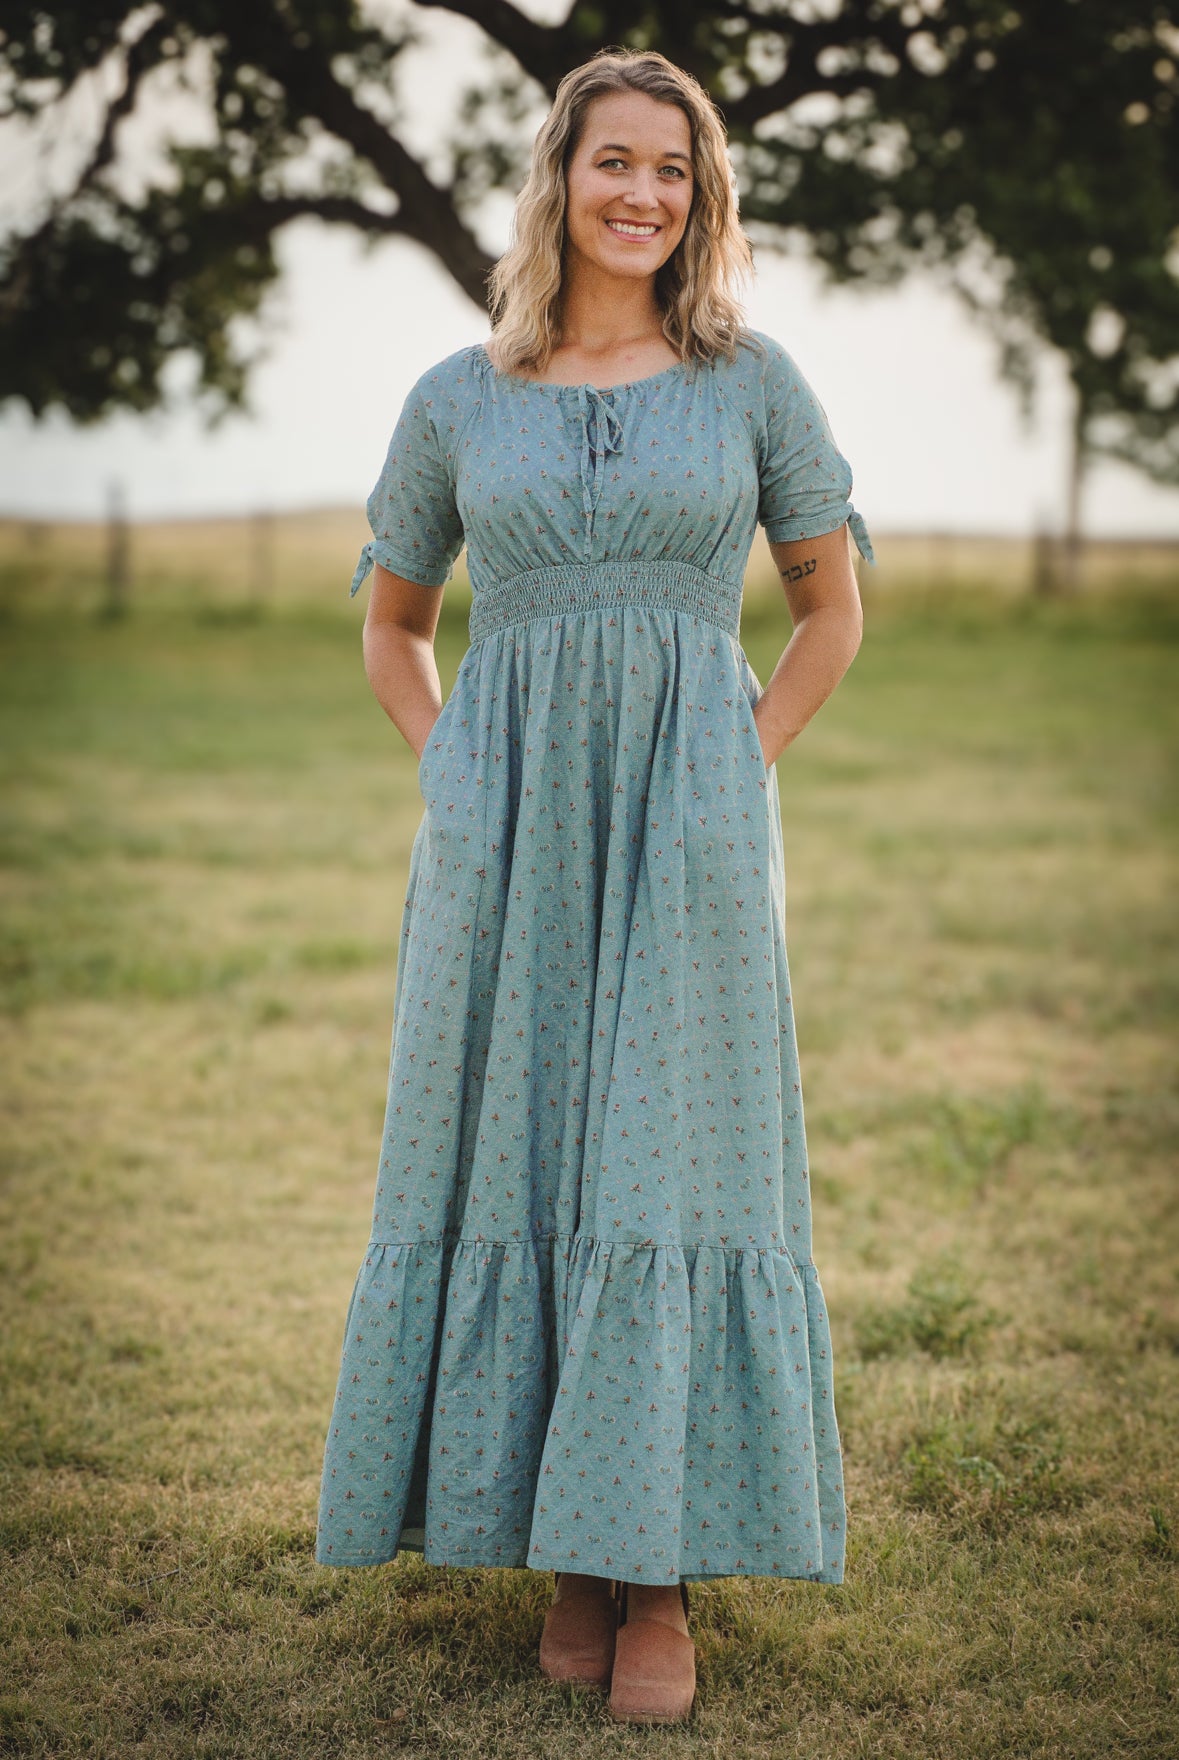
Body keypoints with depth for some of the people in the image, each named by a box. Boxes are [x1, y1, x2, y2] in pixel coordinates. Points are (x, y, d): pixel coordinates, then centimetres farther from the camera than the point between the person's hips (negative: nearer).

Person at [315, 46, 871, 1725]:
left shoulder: (754, 378, 5)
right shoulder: (457, 399, 8)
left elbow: (833, 605, 12)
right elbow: (392, 622, 19)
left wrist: (738, 772, 0)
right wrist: (451, 771, 4)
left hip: (685, 825, -1)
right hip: (507, 827, 2)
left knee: (674, 1164, -3)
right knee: (514, 1158, 3)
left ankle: (662, 1576, 6)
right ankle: (568, 1557, 16)